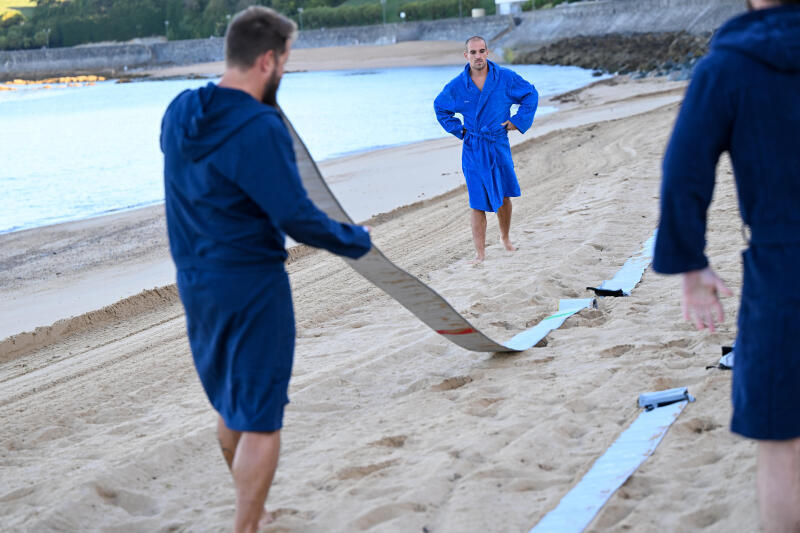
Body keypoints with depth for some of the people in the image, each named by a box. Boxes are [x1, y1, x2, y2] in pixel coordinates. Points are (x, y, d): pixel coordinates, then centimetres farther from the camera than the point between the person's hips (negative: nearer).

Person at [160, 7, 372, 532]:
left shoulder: (180, 114, 2)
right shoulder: (259, 129, -22)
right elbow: (296, 218, -21)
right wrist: (357, 239, -4)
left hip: (196, 285, 8)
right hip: (250, 287, -8)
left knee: (230, 406, 23)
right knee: (260, 419, 2)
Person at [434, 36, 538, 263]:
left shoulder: (506, 78, -5)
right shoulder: (456, 86, -4)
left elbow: (531, 94, 9)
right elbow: (440, 107, 15)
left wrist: (518, 120, 2)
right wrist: (458, 129, 6)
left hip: (499, 145, 1)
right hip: (473, 149, -1)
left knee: (504, 196, 14)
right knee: (477, 202, -5)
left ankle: (505, 237, 39)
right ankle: (480, 252, 0)